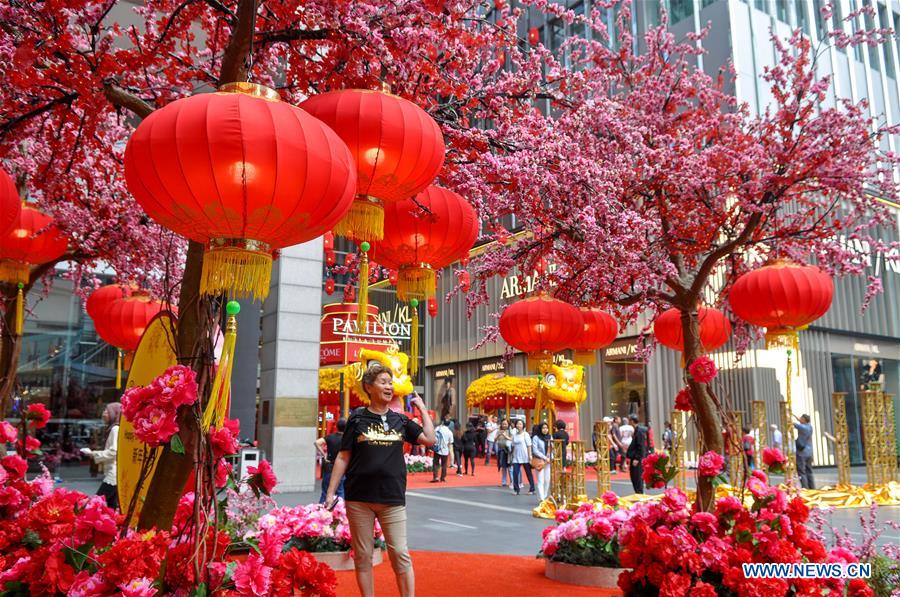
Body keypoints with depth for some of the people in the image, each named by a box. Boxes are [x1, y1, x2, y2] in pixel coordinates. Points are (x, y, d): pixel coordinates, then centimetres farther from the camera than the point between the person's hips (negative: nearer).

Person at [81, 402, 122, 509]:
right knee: (112, 507, 7)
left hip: (114, 475, -10)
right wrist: (94, 455, 12)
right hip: (113, 474, 10)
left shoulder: (116, 429, -10)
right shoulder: (113, 429, 20)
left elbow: (113, 451, -18)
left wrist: (93, 454, -11)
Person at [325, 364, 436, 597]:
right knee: (363, 556, 7)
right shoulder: (357, 419, 3)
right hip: (359, 499, -1)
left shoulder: (400, 420, 8)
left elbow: (429, 440, 2)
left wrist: (422, 408, 6)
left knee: (400, 554, 1)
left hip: (392, 498, 1)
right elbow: (343, 457, 3)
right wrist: (331, 492, -1)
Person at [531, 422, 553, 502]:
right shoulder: (536, 438, -3)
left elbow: (553, 448, 12)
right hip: (539, 461, -4)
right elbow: (535, 450, -8)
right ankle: (541, 499, -8)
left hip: (548, 461, 4)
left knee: (547, 480, 4)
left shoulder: (550, 437, 11)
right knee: (541, 480, -7)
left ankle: (545, 497, 14)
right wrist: (545, 458, -11)